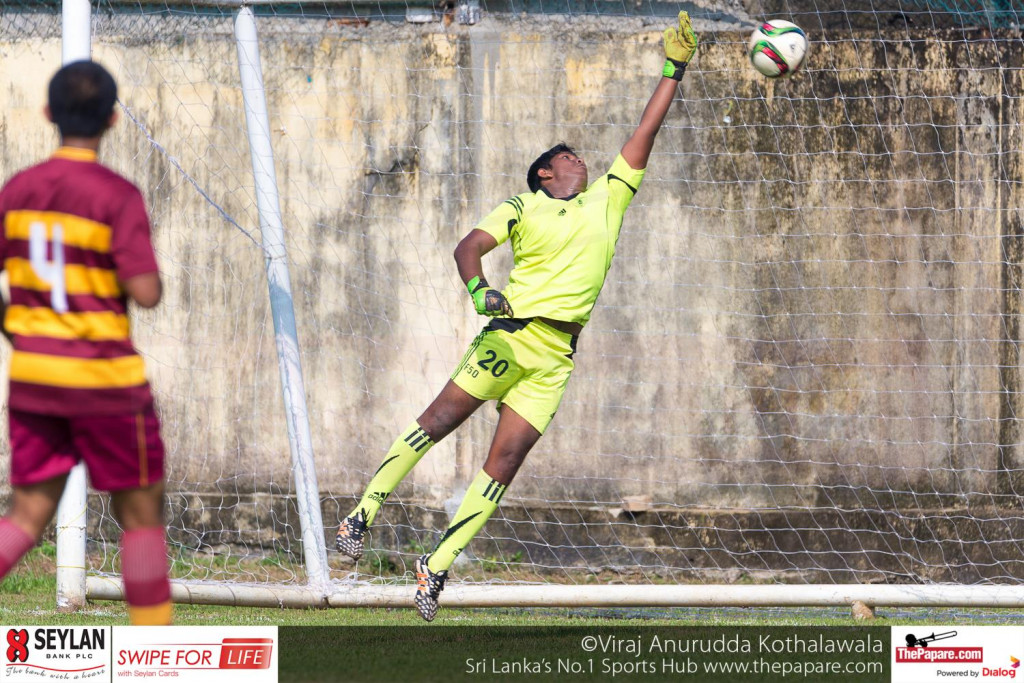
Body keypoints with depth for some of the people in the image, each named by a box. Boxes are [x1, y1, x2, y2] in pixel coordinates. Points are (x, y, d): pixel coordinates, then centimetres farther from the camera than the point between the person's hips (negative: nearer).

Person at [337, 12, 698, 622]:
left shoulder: (607, 200, 17)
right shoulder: (523, 208, 5)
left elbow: (645, 134, 18)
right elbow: (469, 247, -6)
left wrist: (675, 69, 15)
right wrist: (479, 289, -26)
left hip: (559, 356, 3)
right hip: (514, 334, -3)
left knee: (505, 462, -2)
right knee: (439, 420, -6)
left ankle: (437, 566, 0)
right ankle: (364, 514, 3)